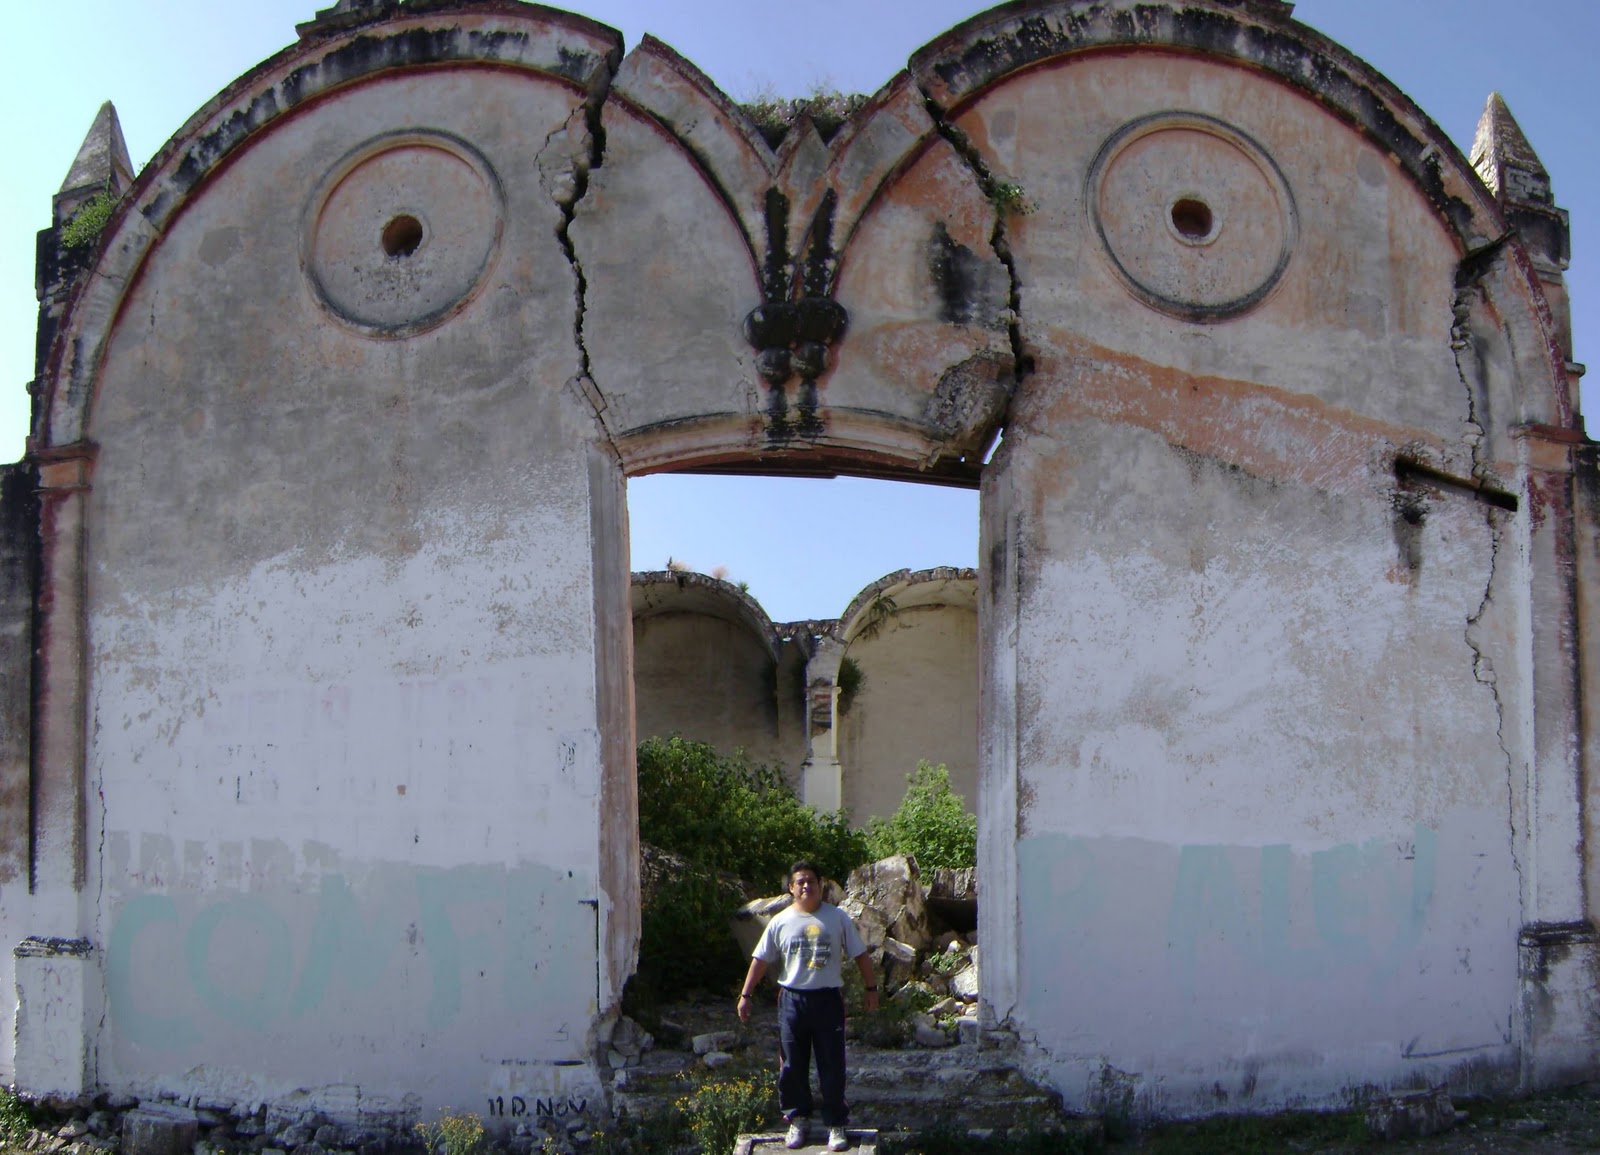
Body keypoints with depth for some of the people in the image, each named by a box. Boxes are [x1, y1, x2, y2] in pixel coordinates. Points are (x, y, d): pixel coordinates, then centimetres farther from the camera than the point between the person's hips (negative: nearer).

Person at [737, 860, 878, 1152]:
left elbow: (860, 955, 6)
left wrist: (871, 988, 5)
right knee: (792, 1066, 7)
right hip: (792, 1000, 1)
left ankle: (836, 1125, 11)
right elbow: (760, 960, 5)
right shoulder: (780, 922, 2)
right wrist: (745, 996, 3)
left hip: (828, 999, -1)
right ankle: (798, 1120, 22)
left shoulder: (837, 918, 1)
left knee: (833, 1067, 1)